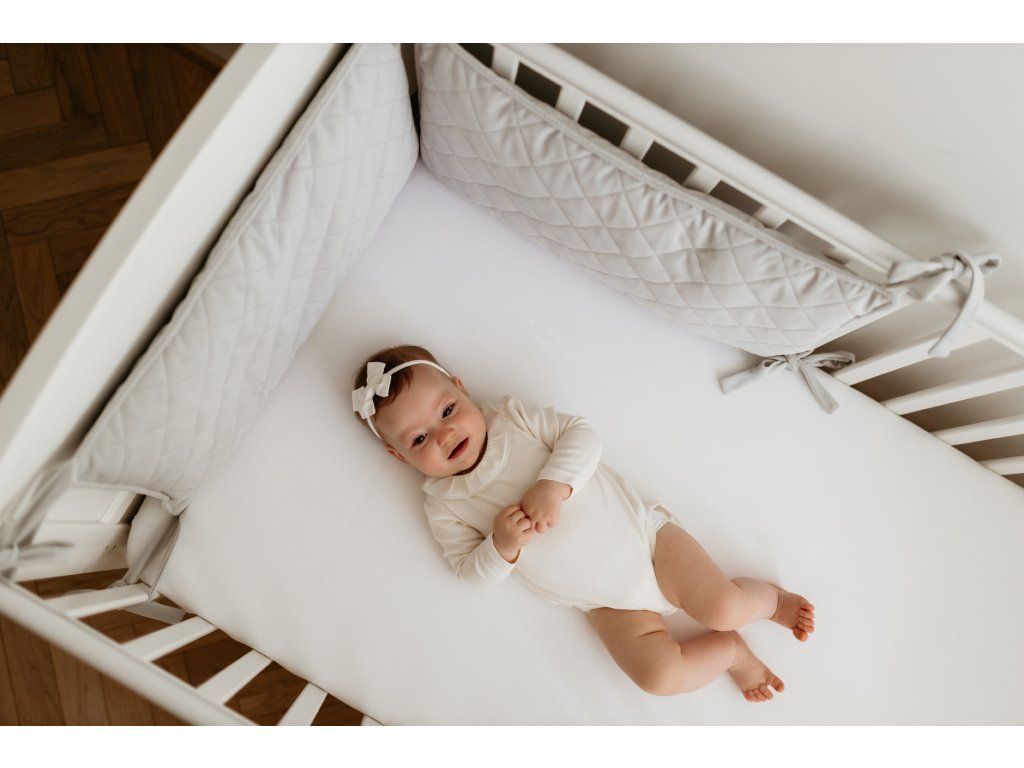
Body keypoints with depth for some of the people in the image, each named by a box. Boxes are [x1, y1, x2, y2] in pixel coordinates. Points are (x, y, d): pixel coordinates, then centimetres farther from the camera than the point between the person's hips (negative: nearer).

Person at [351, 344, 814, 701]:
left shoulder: (511, 417, -4)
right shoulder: (443, 506, -3)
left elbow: (582, 434, -10)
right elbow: (472, 573, -2)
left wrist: (554, 484, -27)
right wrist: (501, 547, -23)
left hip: (643, 531, -1)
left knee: (724, 607, -12)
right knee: (658, 675, -14)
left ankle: (772, 598, 22)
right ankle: (729, 649, 14)